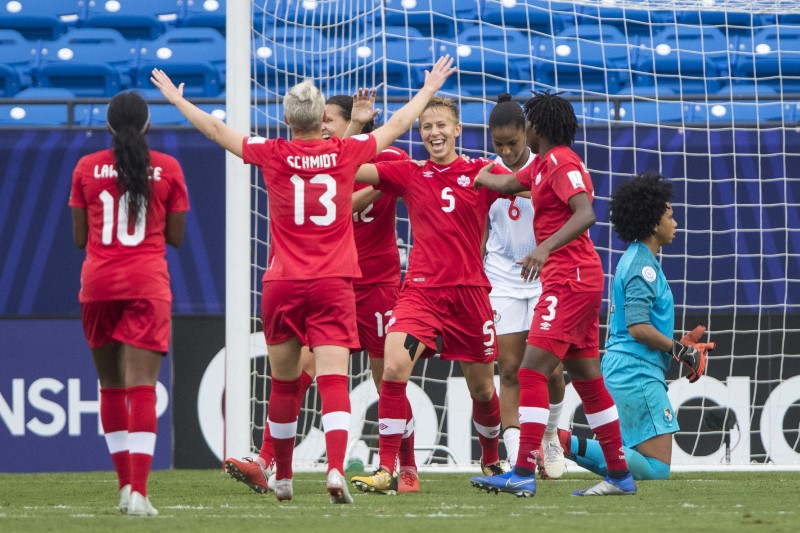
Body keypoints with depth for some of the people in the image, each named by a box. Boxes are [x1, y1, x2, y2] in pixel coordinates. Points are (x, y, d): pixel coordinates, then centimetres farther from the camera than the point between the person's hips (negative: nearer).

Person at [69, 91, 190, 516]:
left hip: (98, 282, 1)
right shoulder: (167, 169, 1)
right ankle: (138, 492, -19)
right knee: (142, 385, -7)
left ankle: (126, 485, 15)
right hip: (147, 284, -1)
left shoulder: (87, 169, 3)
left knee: (111, 385, 14)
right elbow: (176, 237, 5)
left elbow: (79, 237, 6)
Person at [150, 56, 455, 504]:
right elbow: (398, 124, 17)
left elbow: (216, 129, 12)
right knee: (334, 381, -9)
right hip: (334, 284, -1)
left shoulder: (272, 154, -1)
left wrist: (176, 99, 27)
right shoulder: (347, 152, 1)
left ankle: (283, 476, 25)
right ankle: (336, 469, -27)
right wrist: (430, 89, 33)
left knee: (284, 383, 14)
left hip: (283, 285, 1)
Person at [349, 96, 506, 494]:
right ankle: (386, 470, -19)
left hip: (469, 292, 0)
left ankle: (491, 460, 37)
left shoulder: (480, 173, 4)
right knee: (393, 368, -22)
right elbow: (352, 170, -1)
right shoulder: (408, 174, 7)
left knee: (482, 389, 10)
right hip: (421, 290, 0)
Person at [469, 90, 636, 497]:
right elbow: (506, 184, 33)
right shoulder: (544, 164, 18)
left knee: (532, 371, -15)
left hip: (570, 278, -10)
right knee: (586, 378, 13)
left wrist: (546, 248, -37)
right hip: (576, 280, 10)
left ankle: (523, 474, -21)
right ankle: (619, 475, 16)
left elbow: (585, 213, -26)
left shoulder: (561, 162, -12)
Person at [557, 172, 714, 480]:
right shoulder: (643, 265, -12)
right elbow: (638, 327, -21)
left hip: (618, 369, 10)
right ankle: (571, 446, -21)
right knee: (657, 468, -13)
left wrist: (683, 348, 19)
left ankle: (563, 443, 2)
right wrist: (681, 351, -9)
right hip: (637, 373, -10)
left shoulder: (635, 260, 20)